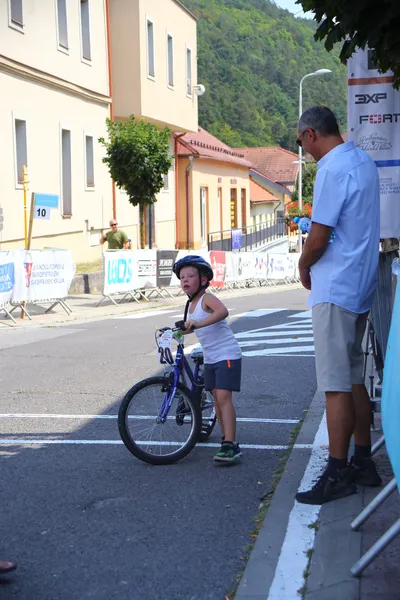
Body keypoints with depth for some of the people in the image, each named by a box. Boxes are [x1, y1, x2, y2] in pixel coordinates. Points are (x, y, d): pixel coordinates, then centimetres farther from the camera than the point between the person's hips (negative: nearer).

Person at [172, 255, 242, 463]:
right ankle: (227, 440, 22)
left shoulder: (207, 299, -15)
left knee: (223, 397, -15)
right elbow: (188, 327, 30)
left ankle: (231, 445, -16)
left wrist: (198, 323, -46)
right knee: (217, 398, 11)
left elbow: (222, 311, -37)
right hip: (210, 358, 9)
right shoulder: (190, 305, 11)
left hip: (227, 355, -9)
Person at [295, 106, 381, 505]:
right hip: (361, 286, 10)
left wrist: (303, 267, 0)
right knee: (354, 379, 15)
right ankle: (363, 464, 23)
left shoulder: (332, 169, -16)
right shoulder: (364, 162, 14)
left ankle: (337, 475, 1)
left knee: (336, 385, -5)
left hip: (335, 289, -10)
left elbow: (319, 236, -19)